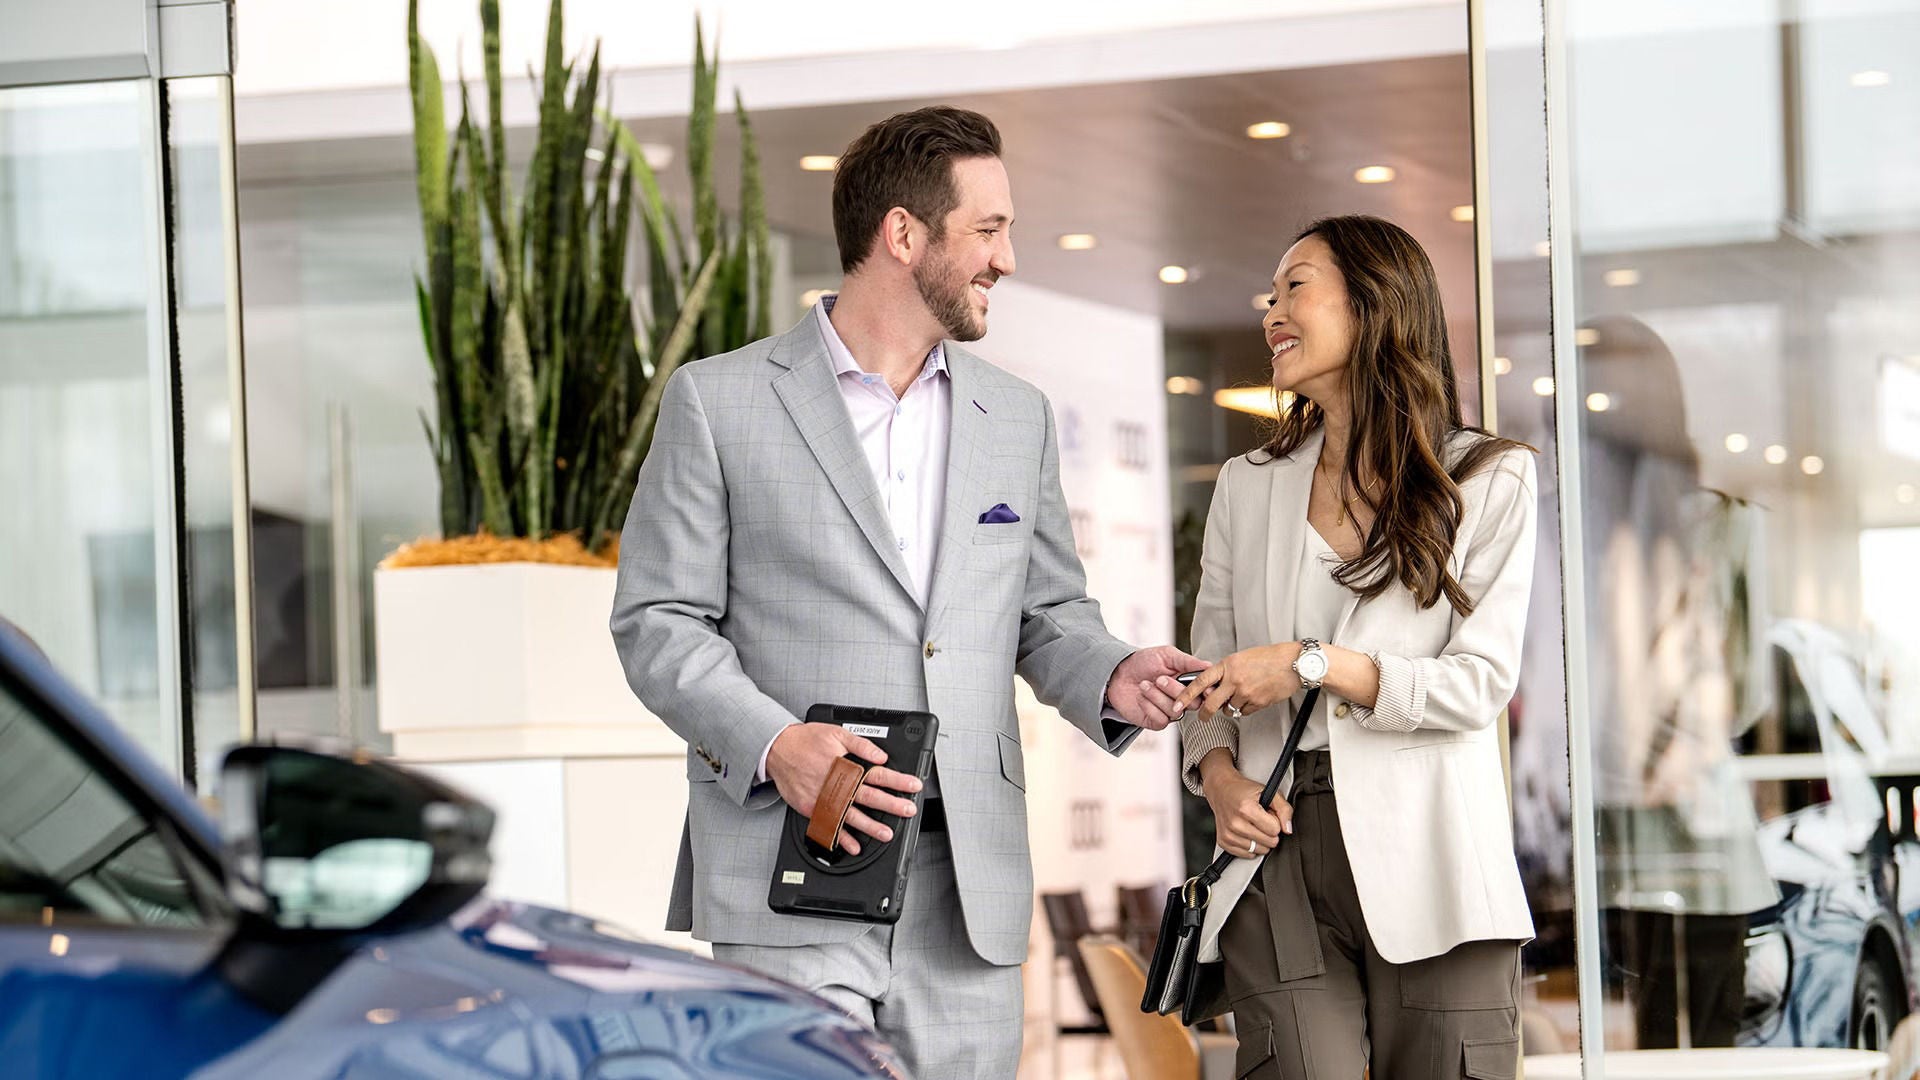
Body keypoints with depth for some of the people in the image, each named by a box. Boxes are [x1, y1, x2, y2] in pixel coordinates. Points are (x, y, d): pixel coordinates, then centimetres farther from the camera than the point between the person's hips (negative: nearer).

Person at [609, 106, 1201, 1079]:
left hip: (971, 889, 4)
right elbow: (656, 622, 0)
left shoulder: (1017, 417, 17)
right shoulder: (719, 401, 3)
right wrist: (772, 742, -16)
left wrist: (1112, 678, -2)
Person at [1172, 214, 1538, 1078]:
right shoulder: (1248, 488, 16)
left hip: (1426, 865, -2)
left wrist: (1313, 665, -13)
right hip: (1282, 849, 2)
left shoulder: (1487, 478, 4)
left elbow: (1481, 682, -4)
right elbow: (1207, 677, 15)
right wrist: (1219, 777, -6)